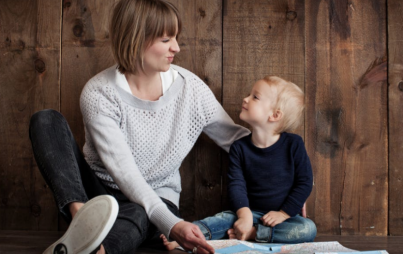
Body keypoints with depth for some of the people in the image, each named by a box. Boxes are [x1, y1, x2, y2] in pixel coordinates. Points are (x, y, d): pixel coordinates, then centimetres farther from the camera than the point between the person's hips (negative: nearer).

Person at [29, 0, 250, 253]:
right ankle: (80, 214, -44)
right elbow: (123, 171, -24)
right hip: (99, 192, 0)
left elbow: (235, 138, 3)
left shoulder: (189, 87, -6)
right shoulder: (99, 93, -16)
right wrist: (171, 224, -37)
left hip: (156, 200, 1)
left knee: (136, 215, -38)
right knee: (46, 120, -22)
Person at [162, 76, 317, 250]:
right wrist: (245, 214, -27)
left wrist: (283, 213, -11)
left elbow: (305, 182, -5)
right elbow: (236, 184, -10)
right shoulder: (240, 147, -2)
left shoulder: (293, 144, -7)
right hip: (251, 212, 1)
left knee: (308, 229, -29)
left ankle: (251, 233, -29)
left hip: (285, 215, -1)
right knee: (225, 218, -25)